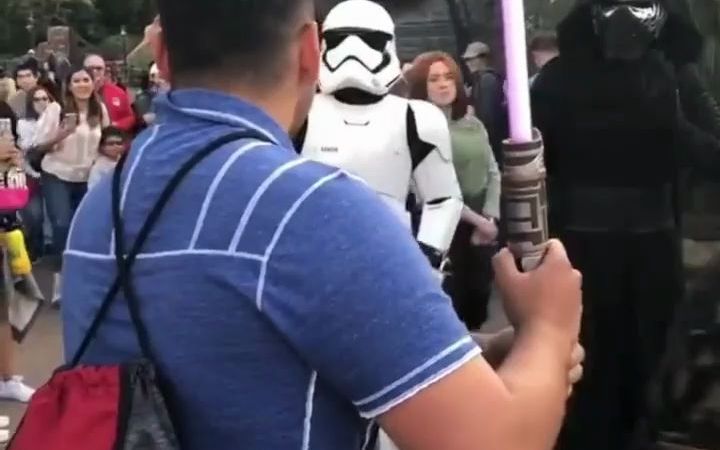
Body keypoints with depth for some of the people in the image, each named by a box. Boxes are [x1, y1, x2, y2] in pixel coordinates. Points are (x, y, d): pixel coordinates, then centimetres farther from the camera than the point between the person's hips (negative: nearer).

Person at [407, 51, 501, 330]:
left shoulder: (474, 124, 12)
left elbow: (493, 173, 9)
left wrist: (490, 218, -6)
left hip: (483, 225, 6)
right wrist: (476, 220, -14)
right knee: (451, 301, -3)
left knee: (479, 295, 11)